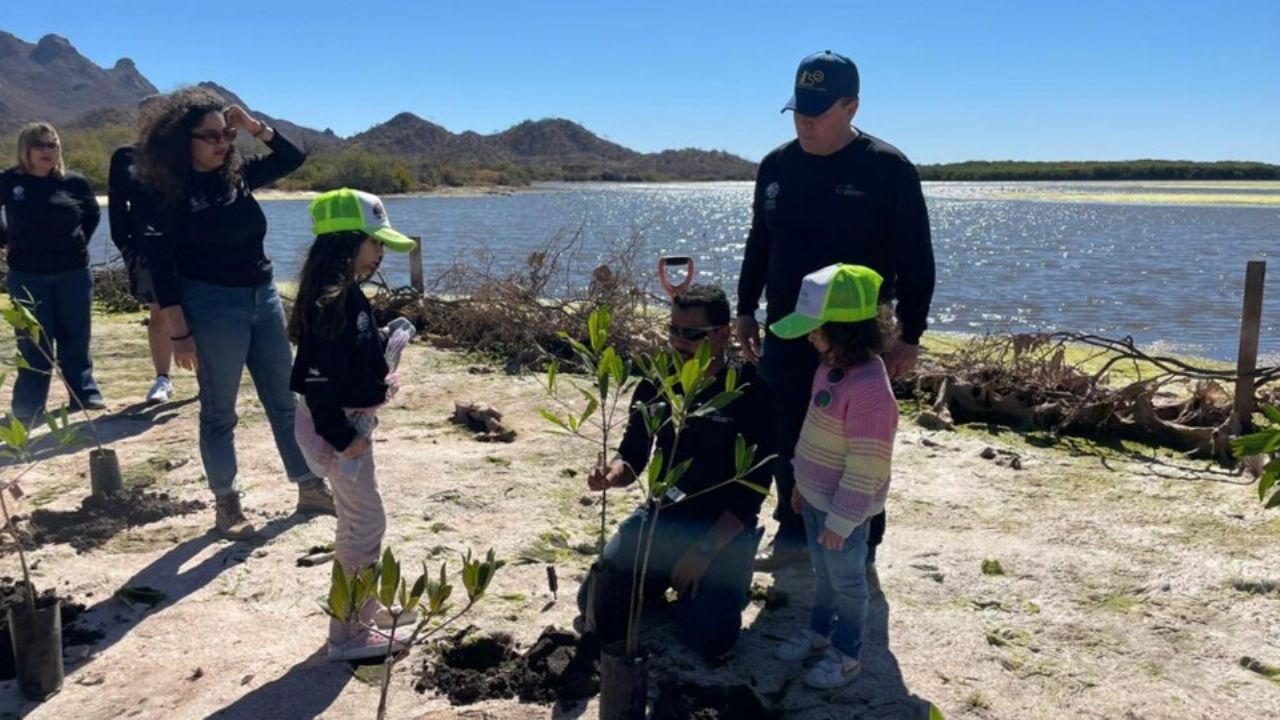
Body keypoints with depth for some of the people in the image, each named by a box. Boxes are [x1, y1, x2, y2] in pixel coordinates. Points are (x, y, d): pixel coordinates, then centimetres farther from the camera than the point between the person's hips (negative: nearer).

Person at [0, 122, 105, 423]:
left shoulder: (74, 182, -1)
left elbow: (92, 214, 16)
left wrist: (79, 242, 8)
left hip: (73, 272, 1)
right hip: (27, 275, -1)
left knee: (76, 338, 10)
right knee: (33, 342, 5)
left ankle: (85, 393, 19)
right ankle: (29, 406, 11)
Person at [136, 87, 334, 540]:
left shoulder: (237, 174, 7)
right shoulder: (167, 192, -9)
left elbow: (293, 159, 15)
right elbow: (161, 265, -11)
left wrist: (255, 127, -1)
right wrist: (178, 332, -15)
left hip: (264, 297, 6)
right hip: (212, 305, -6)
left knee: (286, 399, 11)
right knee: (218, 410, 5)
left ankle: (309, 488, 22)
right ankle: (227, 504, 18)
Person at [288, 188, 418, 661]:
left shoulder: (349, 295, 8)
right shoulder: (329, 302, -23)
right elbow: (317, 379, -26)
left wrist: (380, 381, 8)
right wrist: (341, 437, -23)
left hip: (352, 419, 10)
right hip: (336, 426, -10)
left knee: (361, 517, 21)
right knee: (365, 521, -1)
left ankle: (366, 606, 38)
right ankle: (348, 633, 11)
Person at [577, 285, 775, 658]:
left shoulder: (751, 392, -14)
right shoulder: (656, 384, -2)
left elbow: (755, 485, -14)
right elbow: (633, 457, 5)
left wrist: (706, 550, -19)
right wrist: (613, 474, -21)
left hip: (726, 528, -3)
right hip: (662, 516, 4)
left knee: (711, 637, -21)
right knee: (596, 607, -11)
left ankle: (721, 582, 13)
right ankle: (662, 578, 19)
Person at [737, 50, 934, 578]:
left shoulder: (887, 168, -9)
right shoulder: (776, 166, 6)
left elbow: (915, 261, -7)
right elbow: (759, 246, 16)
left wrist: (910, 333, -10)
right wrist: (746, 309, 13)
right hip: (785, 336, 5)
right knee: (786, 442, 12)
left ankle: (860, 553, 17)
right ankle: (793, 534, 28)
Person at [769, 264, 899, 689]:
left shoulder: (869, 389, -31)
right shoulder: (832, 366, -1)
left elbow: (865, 467, -26)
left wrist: (840, 521, -20)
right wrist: (802, 483, 18)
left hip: (844, 507, -8)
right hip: (816, 495, 8)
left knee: (846, 578, 12)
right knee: (823, 569, 25)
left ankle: (847, 654, 31)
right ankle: (820, 630, 46)